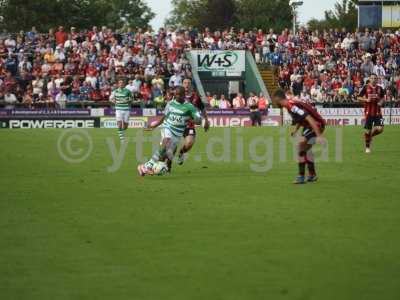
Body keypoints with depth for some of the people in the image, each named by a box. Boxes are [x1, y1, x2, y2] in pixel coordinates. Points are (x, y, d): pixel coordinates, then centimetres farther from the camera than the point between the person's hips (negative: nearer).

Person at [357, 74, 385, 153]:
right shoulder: (366, 87, -2)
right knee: (368, 130, 0)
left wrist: (381, 102, -3)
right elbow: (359, 98, 1)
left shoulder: (380, 88, 6)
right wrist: (366, 100, -16)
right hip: (369, 112, -2)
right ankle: (367, 147, 17)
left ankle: (371, 135, 21)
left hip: (378, 112, 2)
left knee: (380, 129, -11)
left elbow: (383, 98, 19)